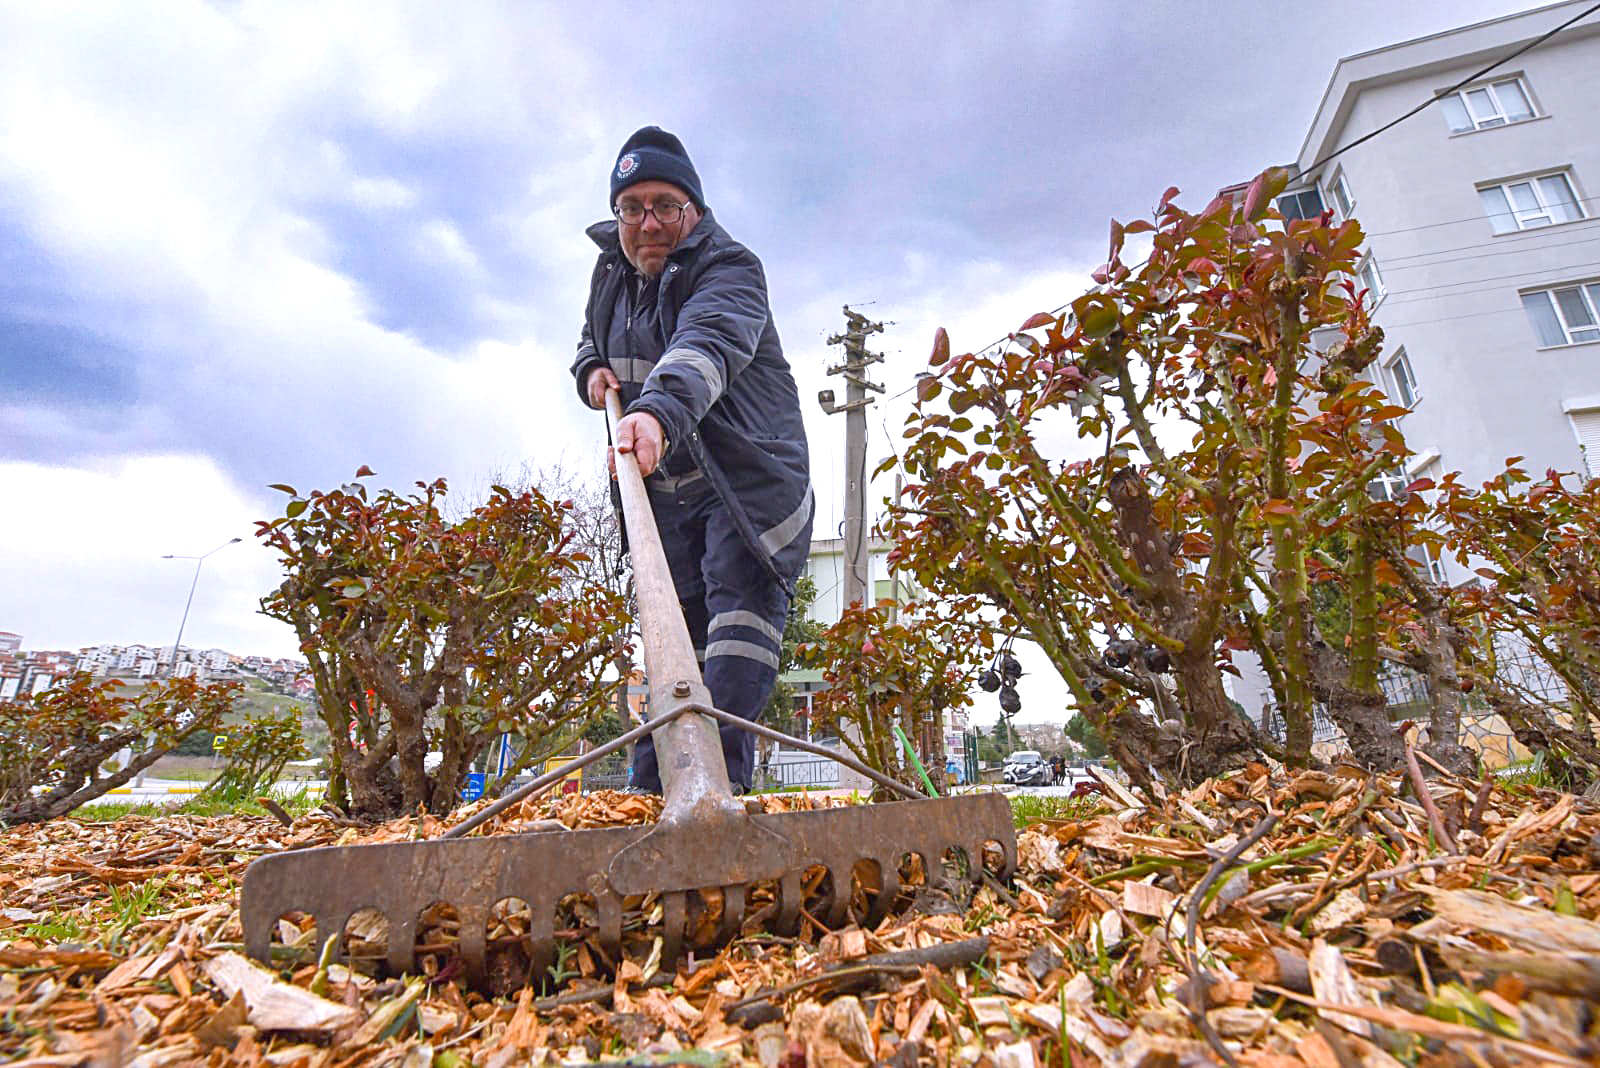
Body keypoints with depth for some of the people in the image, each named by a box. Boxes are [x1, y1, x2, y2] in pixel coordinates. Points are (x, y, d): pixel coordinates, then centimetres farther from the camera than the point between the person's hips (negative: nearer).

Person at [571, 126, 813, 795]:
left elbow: (706, 345, -34)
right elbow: (591, 339, 31)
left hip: (750, 477, -6)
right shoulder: (610, 273, 12)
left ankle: (718, 785, -16)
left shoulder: (728, 269, -12)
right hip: (665, 488, 6)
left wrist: (658, 410, -54)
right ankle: (652, 793, 17)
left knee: (740, 611, -18)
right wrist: (592, 370, 6)